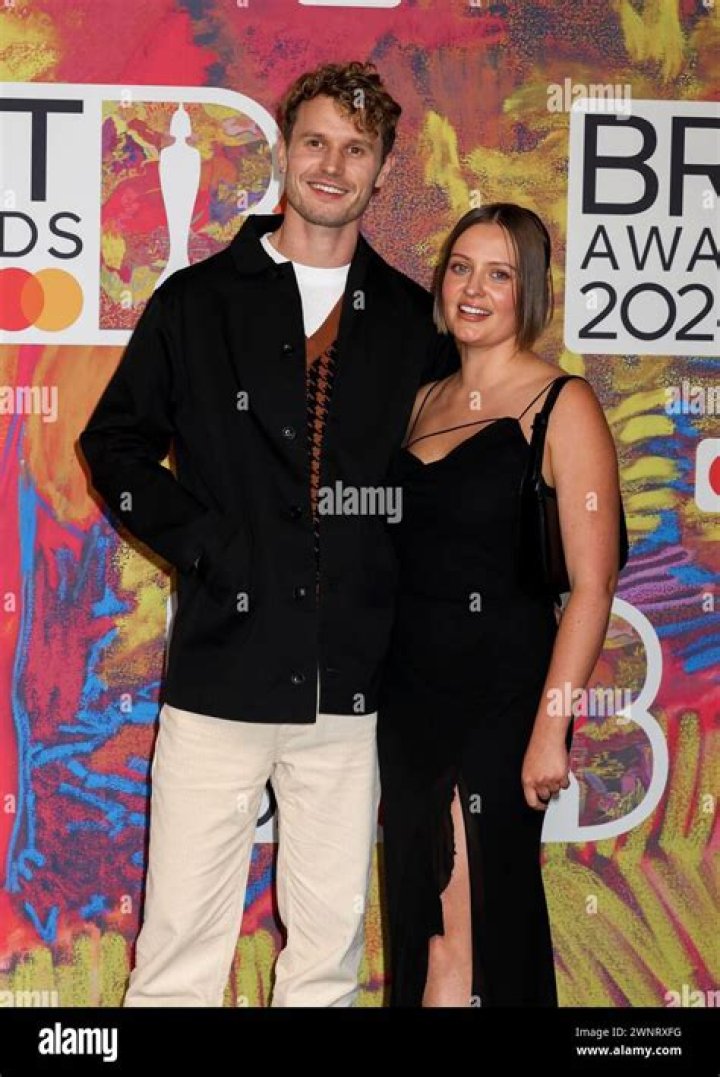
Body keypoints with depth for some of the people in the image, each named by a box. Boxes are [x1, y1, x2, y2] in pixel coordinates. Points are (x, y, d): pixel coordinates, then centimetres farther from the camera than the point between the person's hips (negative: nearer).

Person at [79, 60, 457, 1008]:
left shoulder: (412, 321, 9)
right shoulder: (198, 302, 5)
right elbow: (114, 445, 8)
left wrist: (399, 574, 3)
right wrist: (201, 544, -4)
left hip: (349, 681, 2)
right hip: (222, 669, -2)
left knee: (331, 938, 9)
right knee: (183, 939, 1)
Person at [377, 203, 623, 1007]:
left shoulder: (562, 406, -7)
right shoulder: (425, 401, 11)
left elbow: (591, 584, -12)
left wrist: (551, 728, -17)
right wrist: (377, 691, 7)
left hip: (500, 700, -6)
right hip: (410, 697, 6)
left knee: (468, 936, -1)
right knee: (421, 924, 12)